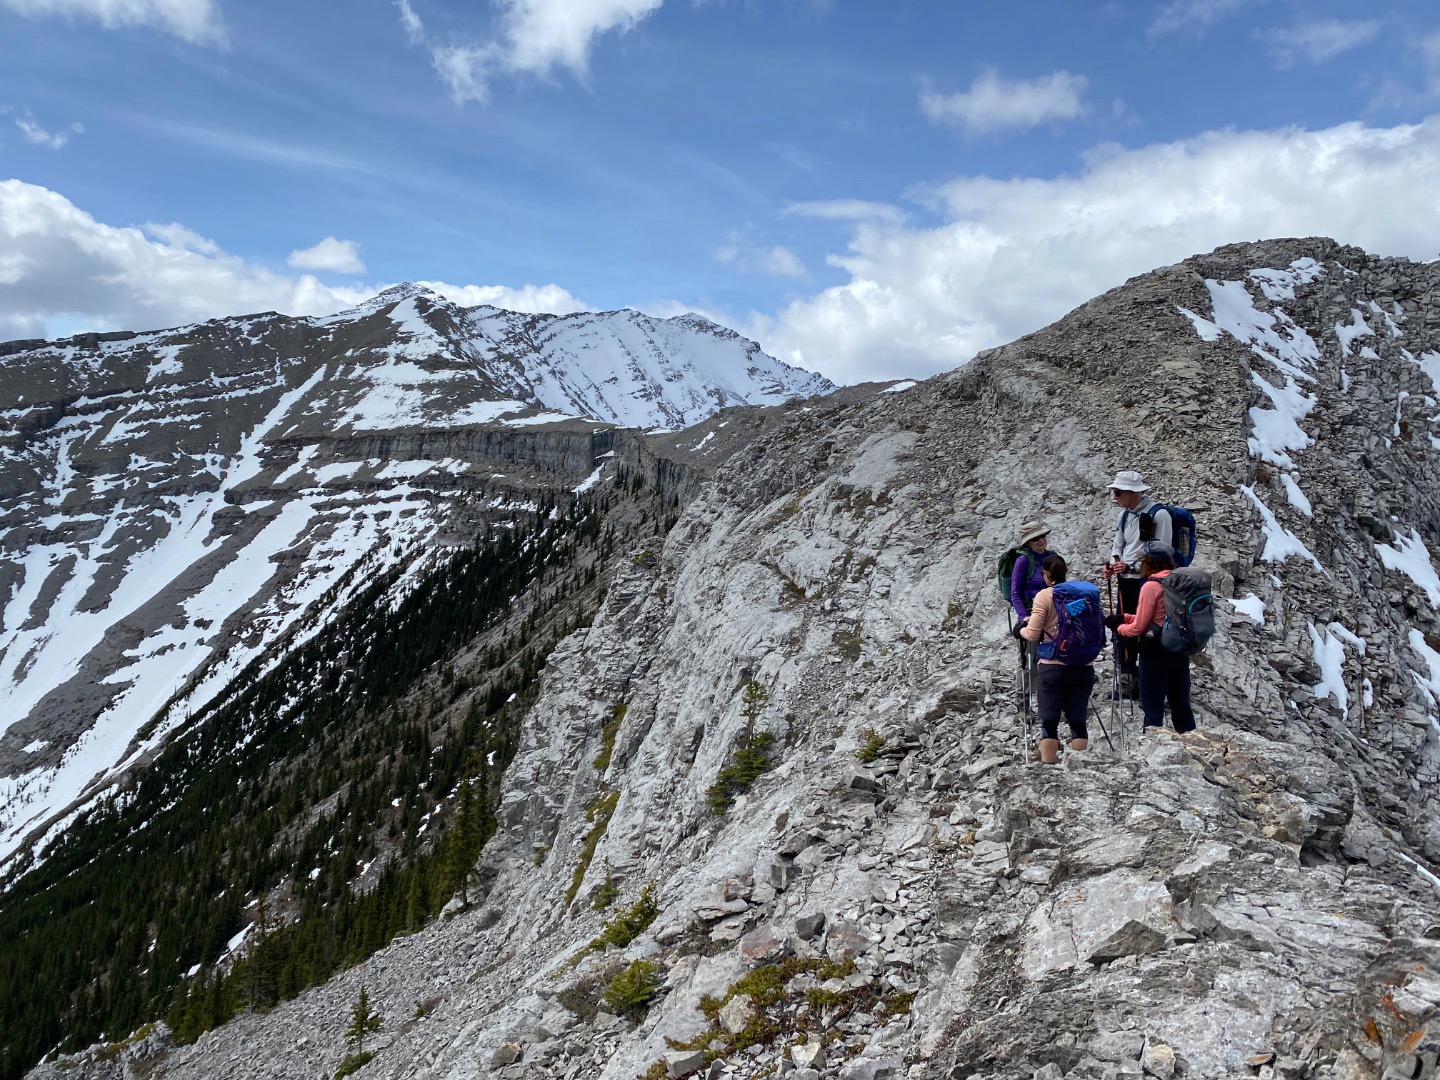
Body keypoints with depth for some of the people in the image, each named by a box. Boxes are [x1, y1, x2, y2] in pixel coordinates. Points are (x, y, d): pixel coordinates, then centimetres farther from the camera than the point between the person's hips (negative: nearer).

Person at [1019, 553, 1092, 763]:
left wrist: (1021, 629, 10)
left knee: (1049, 722, 4)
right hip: (1083, 668, 4)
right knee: (1078, 721, 11)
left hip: (1053, 668, -4)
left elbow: (1033, 635, -10)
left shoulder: (1045, 596, -8)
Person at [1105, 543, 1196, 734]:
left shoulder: (1151, 586, -15)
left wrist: (1119, 628, 6)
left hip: (1156, 653, -7)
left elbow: (1139, 627, -13)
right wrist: (1125, 618, 13)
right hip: (1180, 650, 7)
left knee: (1153, 706, 1)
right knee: (1181, 703, 15)